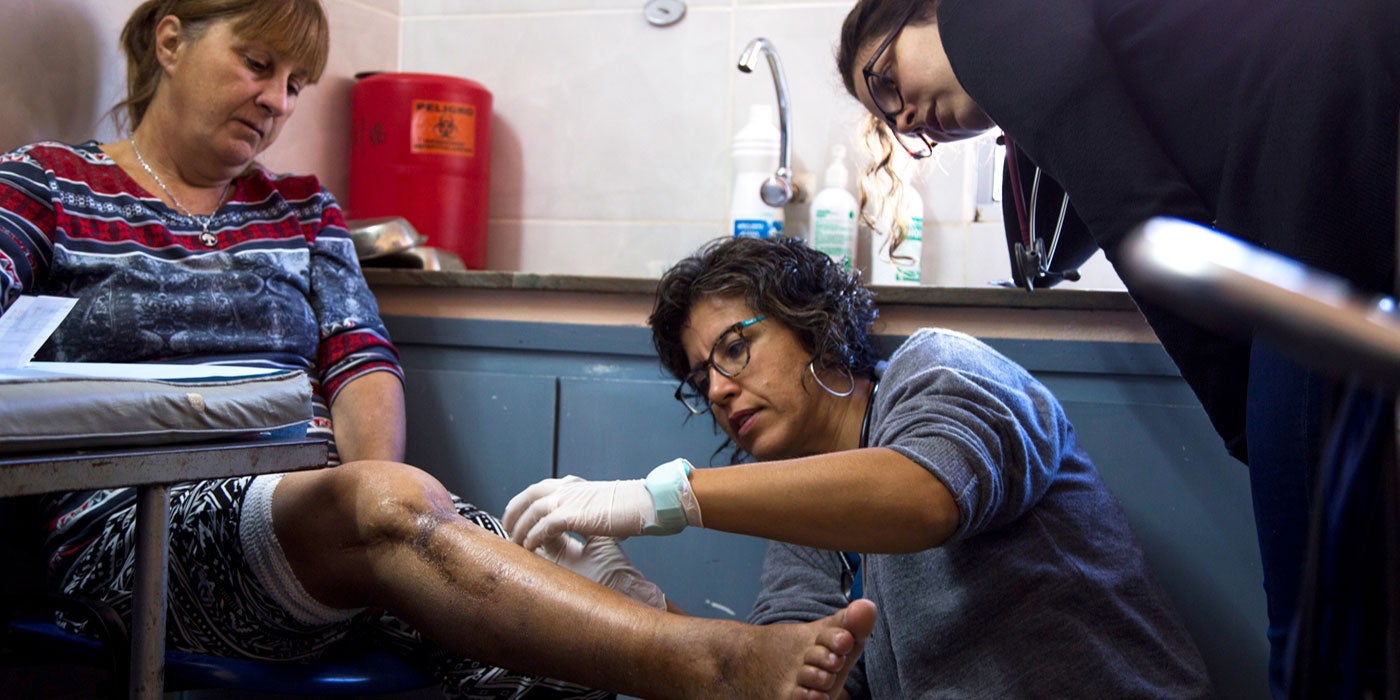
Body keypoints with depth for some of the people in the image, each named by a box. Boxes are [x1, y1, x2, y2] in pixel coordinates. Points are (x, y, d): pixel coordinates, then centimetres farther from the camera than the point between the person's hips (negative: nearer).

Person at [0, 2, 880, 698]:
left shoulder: (301, 210, 24)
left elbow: (362, 359, 11)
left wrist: (373, 469, -13)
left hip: (313, 501, 4)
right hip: (142, 515, -4)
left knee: (570, 566, -27)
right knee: (388, 502, -38)